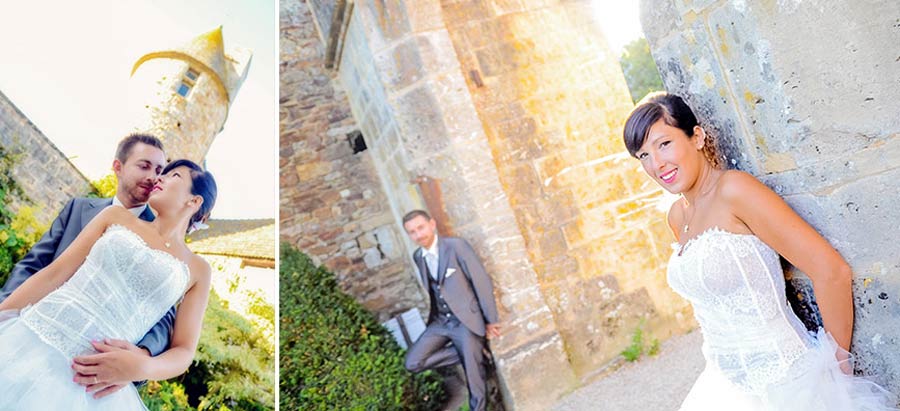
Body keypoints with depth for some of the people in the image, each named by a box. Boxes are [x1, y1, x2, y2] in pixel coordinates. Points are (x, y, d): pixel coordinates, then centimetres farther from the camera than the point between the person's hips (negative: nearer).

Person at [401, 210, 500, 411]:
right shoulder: (418, 256, 6)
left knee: (474, 378, -2)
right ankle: (471, 352, 3)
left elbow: (482, 282, -12)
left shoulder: (457, 246, -13)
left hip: (466, 320, -5)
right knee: (413, 363, -9)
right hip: (440, 321, 6)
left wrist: (490, 320, -10)